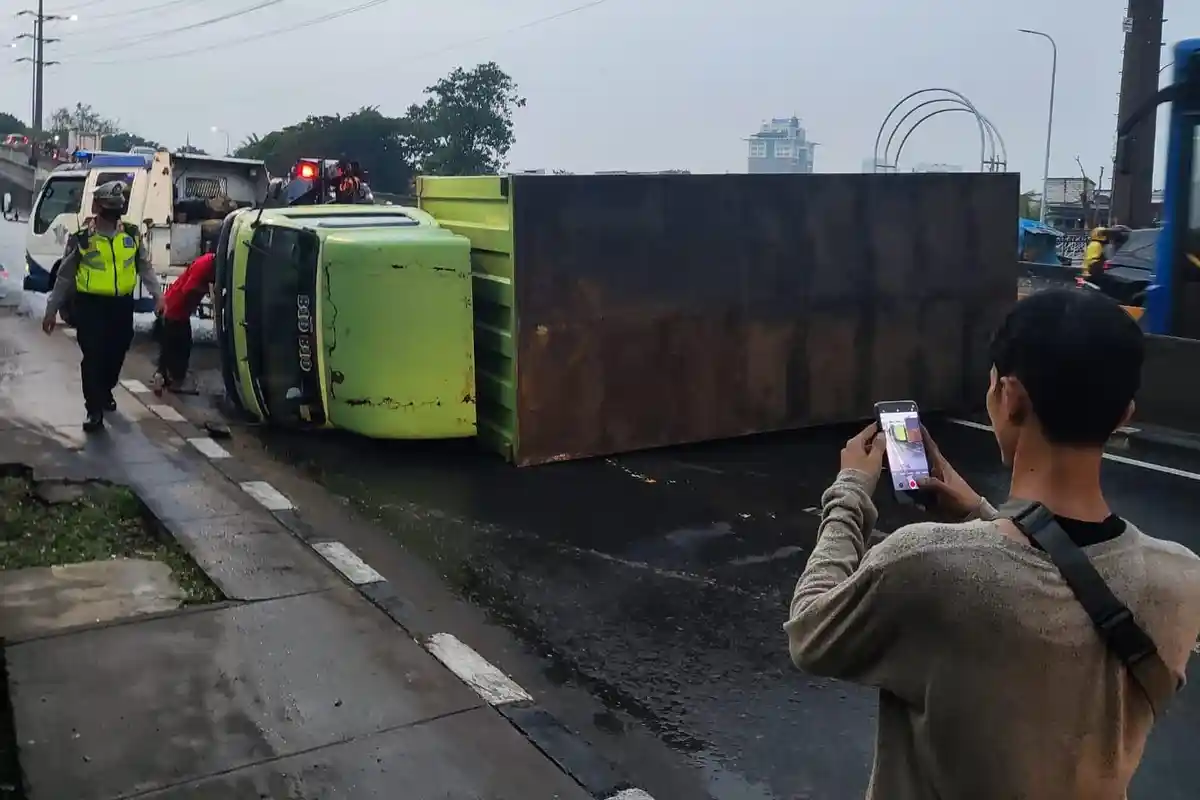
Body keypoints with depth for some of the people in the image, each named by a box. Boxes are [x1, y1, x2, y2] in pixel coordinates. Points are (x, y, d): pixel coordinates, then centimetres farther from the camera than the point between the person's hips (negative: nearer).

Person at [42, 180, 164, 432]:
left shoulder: (131, 235, 2)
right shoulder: (81, 239, -6)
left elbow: (144, 268, 9)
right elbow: (64, 278, 0)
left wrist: (157, 293, -3)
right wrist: (51, 310, 2)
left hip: (122, 304, 3)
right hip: (91, 305, -3)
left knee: (116, 354, 15)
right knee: (93, 357, -7)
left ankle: (105, 392, 41)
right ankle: (95, 410, -1)